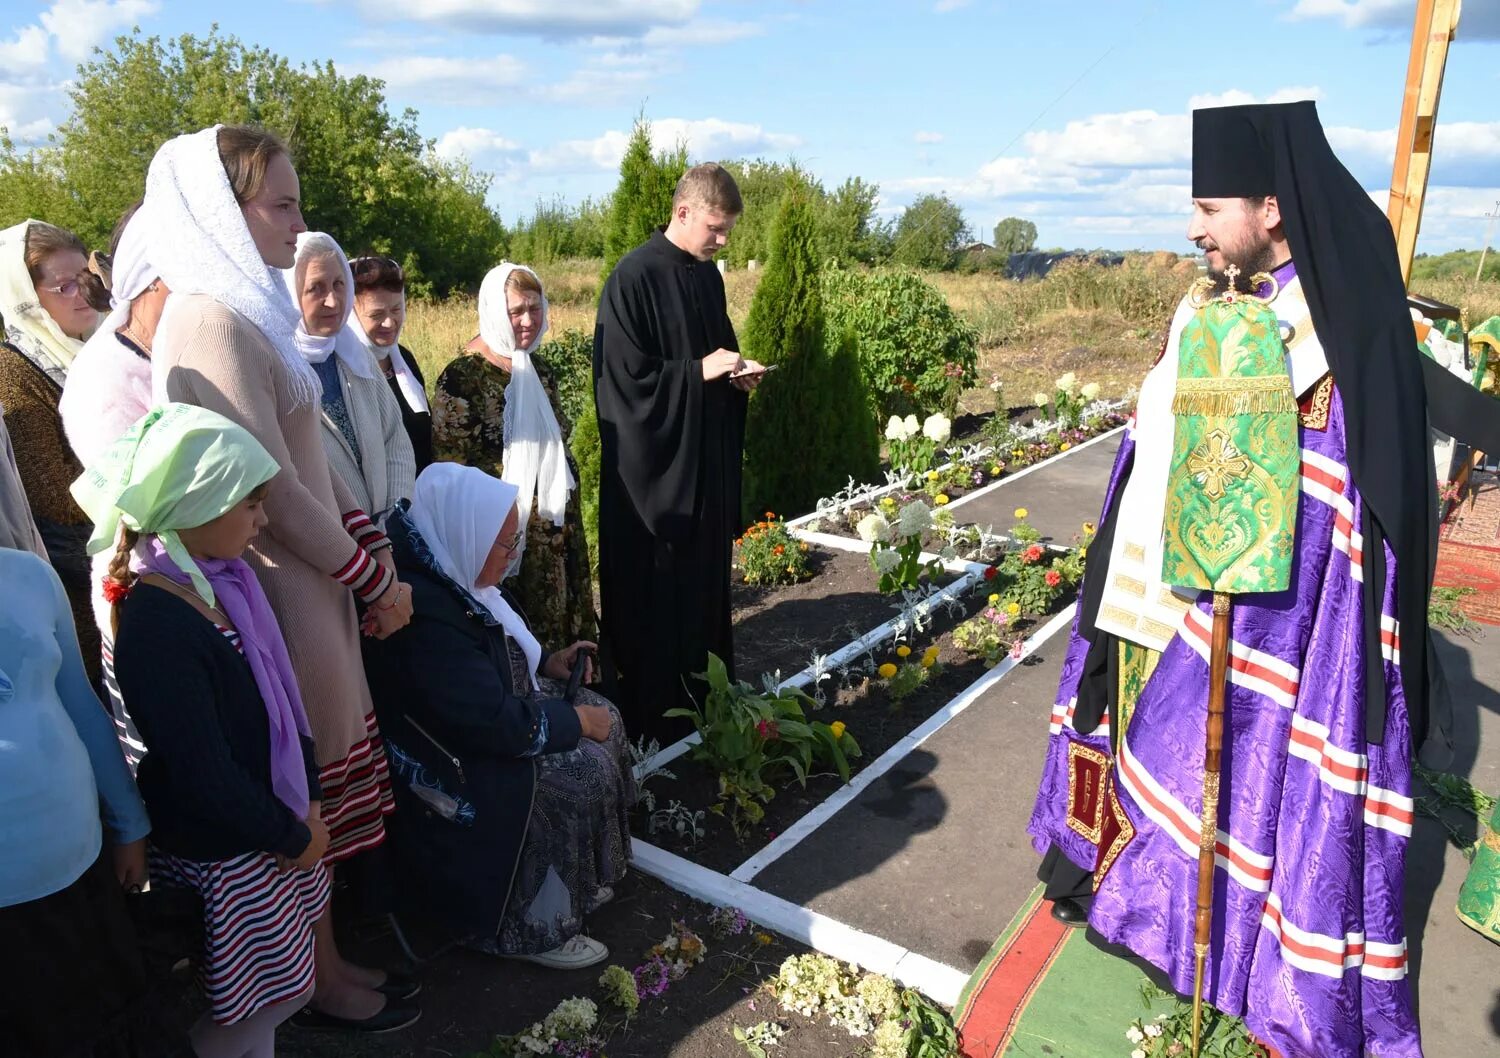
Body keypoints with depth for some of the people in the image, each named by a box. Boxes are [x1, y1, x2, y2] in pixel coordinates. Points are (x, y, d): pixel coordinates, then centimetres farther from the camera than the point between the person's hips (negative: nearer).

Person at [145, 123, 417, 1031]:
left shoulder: (250, 309, 10)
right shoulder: (214, 324, -20)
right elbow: (273, 491, -21)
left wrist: (376, 544, 6)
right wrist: (372, 581, -11)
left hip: (310, 572, 9)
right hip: (278, 589, -9)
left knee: (325, 778, 18)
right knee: (310, 786, 6)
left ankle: (328, 953, 36)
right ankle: (323, 984, 27)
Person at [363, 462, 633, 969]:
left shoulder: (447, 572, -3)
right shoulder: (425, 614, -33)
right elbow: (495, 724, -30)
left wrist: (547, 661, 2)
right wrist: (575, 720, -18)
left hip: (485, 716, 10)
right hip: (452, 766, -10)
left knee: (604, 715, 3)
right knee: (586, 771, -17)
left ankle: (578, 878, 17)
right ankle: (538, 927, 1)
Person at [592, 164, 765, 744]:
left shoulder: (708, 276, 10)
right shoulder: (634, 276, -14)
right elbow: (623, 373, -18)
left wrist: (738, 371, 0)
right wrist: (700, 370, -18)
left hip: (708, 457, 8)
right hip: (654, 464, -8)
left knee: (706, 577, 15)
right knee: (654, 590, 1)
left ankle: (703, 692, 29)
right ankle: (648, 713, 16)